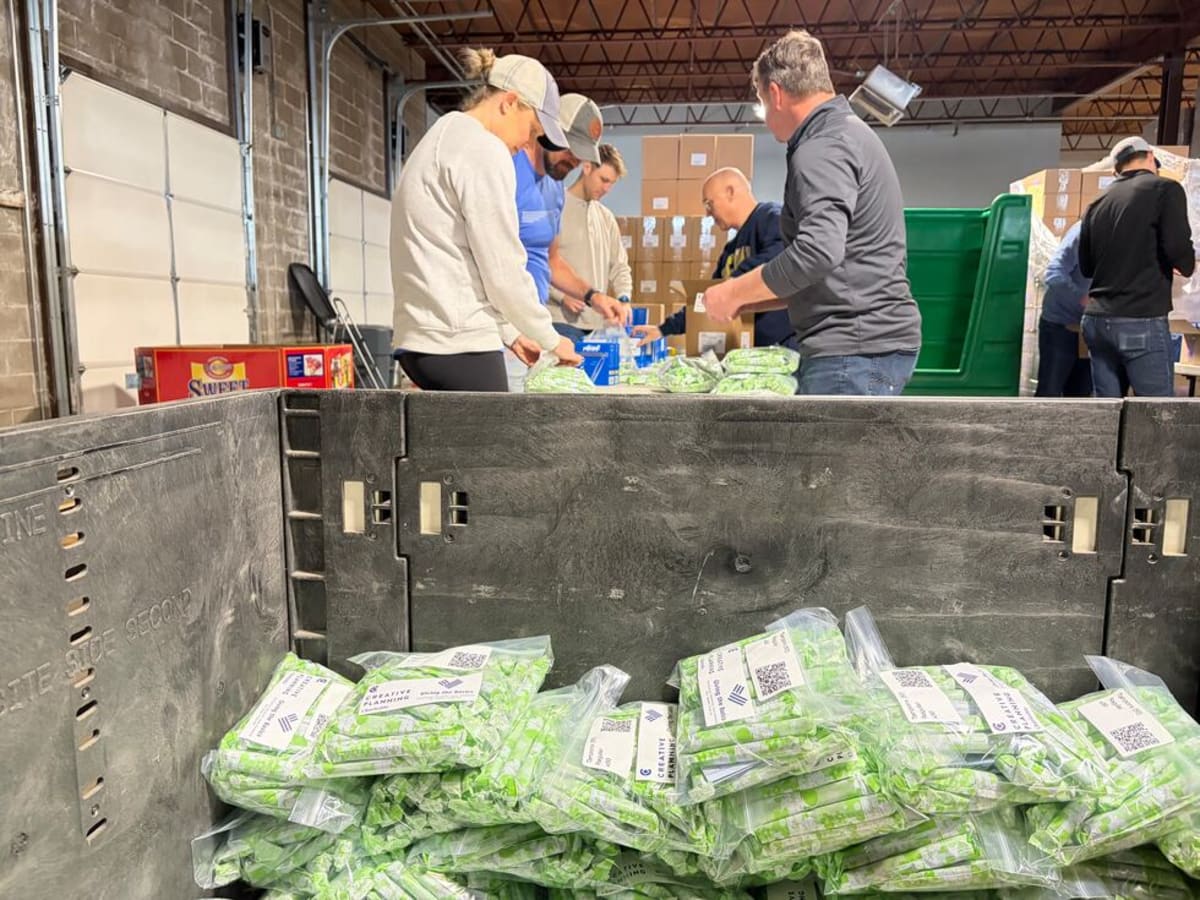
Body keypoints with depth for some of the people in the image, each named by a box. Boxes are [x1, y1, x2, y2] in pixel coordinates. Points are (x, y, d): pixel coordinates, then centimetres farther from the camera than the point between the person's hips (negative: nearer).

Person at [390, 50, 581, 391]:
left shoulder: (441, 138, 22)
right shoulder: (483, 149, -9)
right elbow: (502, 269, -12)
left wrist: (510, 333, 21)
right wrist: (551, 338, 2)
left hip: (422, 338, 10)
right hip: (460, 341, -10)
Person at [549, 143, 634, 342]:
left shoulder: (606, 217, 17)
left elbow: (619, 265, 19)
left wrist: (623, 297, 0)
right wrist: (562, 295, -18)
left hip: (597, 322, 6)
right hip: (562, 320, -6)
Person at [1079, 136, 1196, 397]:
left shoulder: (1098, 204, 14)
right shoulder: (1164, 189, -2)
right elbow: (1178, 249, -13)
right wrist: (1189, 266, 8)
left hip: (1096, 320, 6)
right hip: (1142, 321, -6)